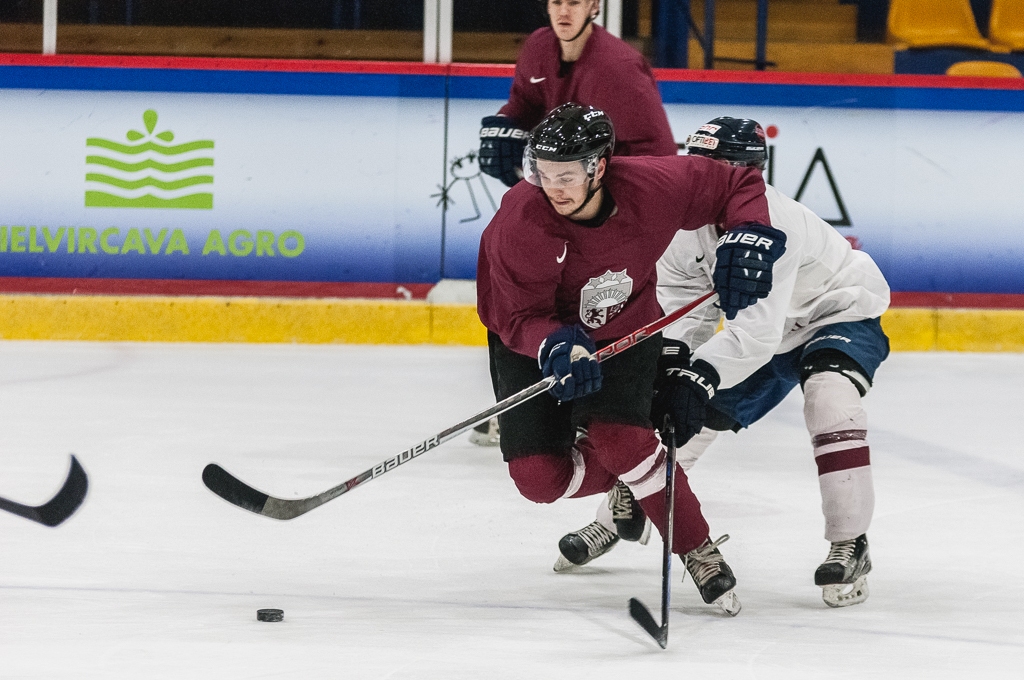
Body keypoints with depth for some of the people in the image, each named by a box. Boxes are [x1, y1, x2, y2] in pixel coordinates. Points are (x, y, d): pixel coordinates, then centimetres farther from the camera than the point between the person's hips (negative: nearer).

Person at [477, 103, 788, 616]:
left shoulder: (653, 187, -26)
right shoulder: (519, 219, -32)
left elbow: (738, 183, -9)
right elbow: (522, 318, -26)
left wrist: (748, 237, -25)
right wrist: (557, 347, -46)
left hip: (624, 327, 0)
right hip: (534, 338, 0)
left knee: (619, 438, -25)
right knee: (539, 476, -13)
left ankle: (700, 552, -8)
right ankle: (635, 481, 16)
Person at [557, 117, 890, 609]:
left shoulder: (775, 226, -38)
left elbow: (757, 330, -43)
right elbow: (683, 305, -12)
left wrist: (701, 378, -50)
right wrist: (670, 365, -30)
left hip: (843, 313, -8)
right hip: (765, 327, 8)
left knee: (829, 395, -35)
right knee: (691, 409, 5)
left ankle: (849, 548, -29)